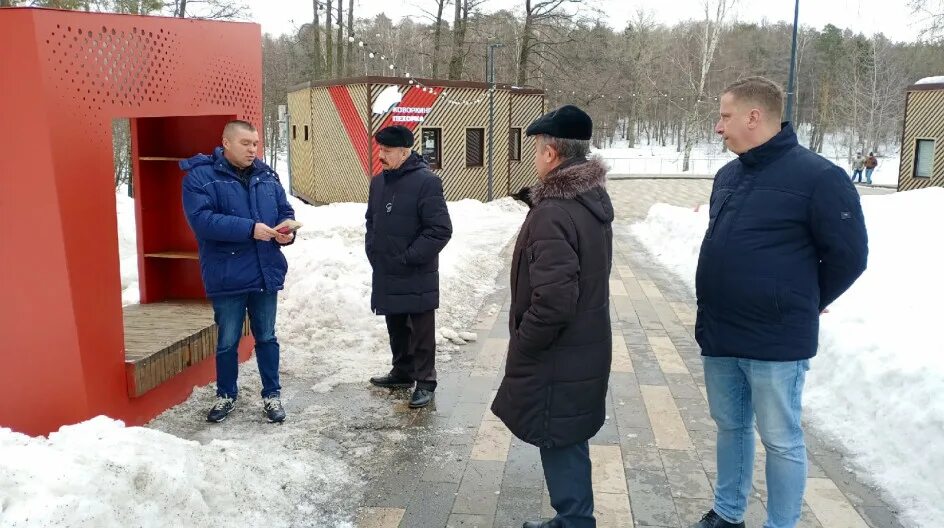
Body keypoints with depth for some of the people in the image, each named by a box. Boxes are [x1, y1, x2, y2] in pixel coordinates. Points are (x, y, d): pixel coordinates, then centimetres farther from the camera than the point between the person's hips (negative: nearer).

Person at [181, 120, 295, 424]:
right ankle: (226, 396, 29)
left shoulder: (266, 176, 8)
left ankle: (272, 395, 26)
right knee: (227, 340, 11)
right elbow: (202, 219, -21)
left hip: (266, 273, 4)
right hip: (227, 277, -4)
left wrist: (287, 231, -11)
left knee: (266, 337, 14)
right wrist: (250, 229, -27)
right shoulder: (200, 176, -9)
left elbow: (285, 212, 13)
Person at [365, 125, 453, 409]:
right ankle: (402, 372, 34)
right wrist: (372, 248, 8)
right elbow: (371, 220, 22)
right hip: (386, 273, 7)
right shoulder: (378, 181, 9)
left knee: (421, 331, 4)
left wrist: (408, 257, -17)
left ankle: (425, 381, 15)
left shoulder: (426, 181, -15)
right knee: (396, 327, 19)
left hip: (417, 276, -7)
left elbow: (441, 230, -18)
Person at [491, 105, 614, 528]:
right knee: (569, 441, 21)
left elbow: (552, 302, -28)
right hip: (585, 347, 10)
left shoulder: (553, 214, -26)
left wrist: (521, 347, -15)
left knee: (560, 445, 5)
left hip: (557, 357, -10)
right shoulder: (594, 199, 6)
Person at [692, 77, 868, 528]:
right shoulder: (728, 176, 9)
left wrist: (801, 305, 2)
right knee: (730, 427, 19)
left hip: (776, 340, -7)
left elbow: (848, 255, -10)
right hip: (718, 335, 7)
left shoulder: (817, 177, -14)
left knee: (780, 440, 7)